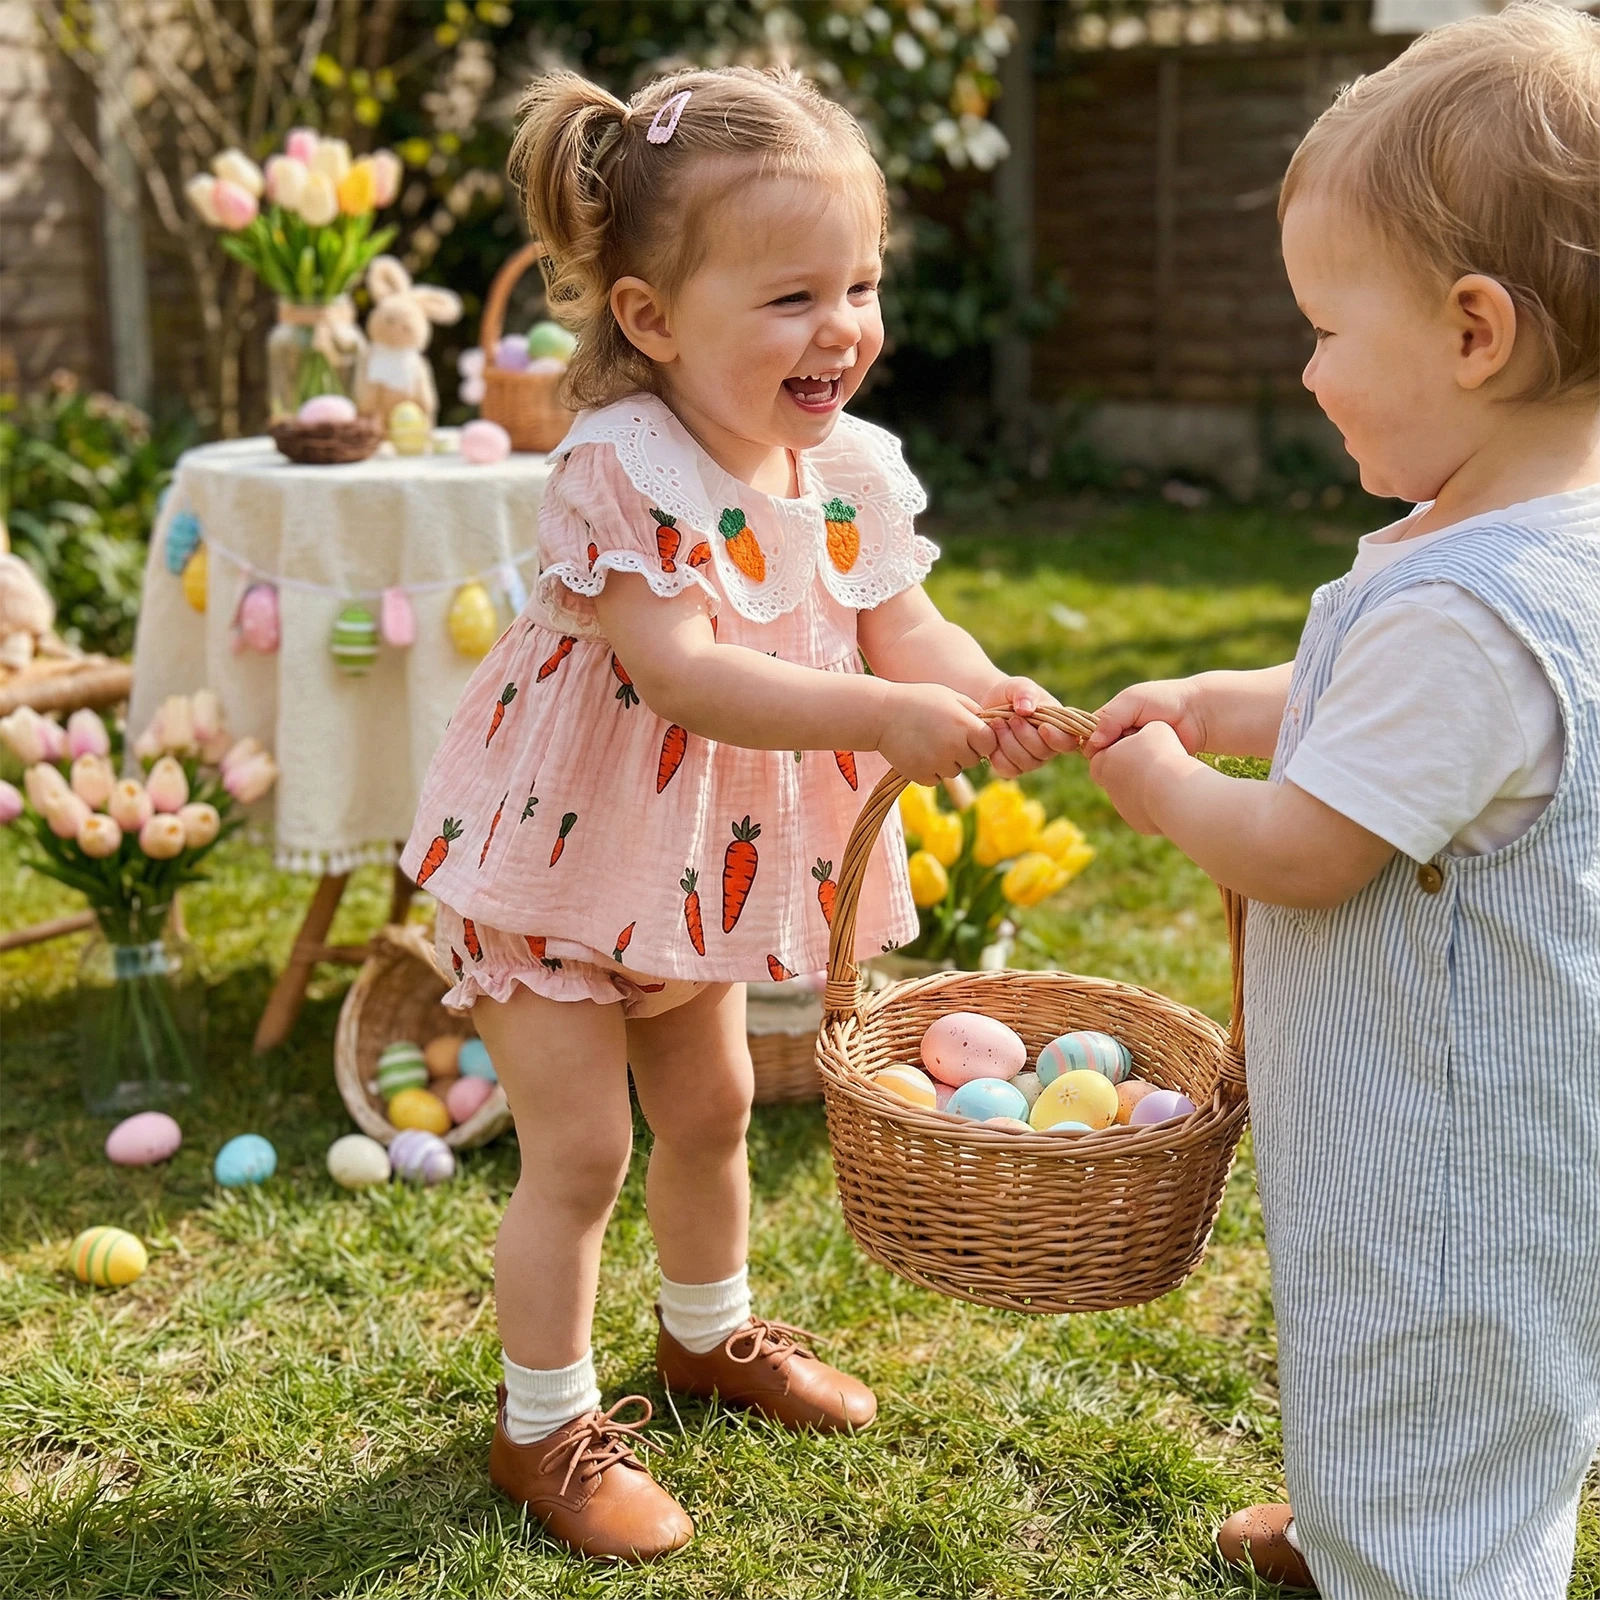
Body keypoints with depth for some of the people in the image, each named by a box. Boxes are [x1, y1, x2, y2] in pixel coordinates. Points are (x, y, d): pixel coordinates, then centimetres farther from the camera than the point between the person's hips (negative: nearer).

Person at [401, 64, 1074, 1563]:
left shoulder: (853, 467, -7)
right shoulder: (620, 472, -30)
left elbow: (902, 626, -6)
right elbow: (681, 672, -38)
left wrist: (986, 692, -29)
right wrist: (881, 716, -46)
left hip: (703, 861, 7)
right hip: (559, 858, -7)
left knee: (708, 1107, 22)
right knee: (579, 1145, 0)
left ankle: (709, 1330, 47)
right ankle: (545, 1423, 20)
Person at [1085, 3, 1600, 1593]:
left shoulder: (1465, 609, -33)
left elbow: (1304, 852, -26)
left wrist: (1170, 792, -8)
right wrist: (1214, 704, 7)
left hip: (1441, 1147, -10)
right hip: (1420, 1108, 10)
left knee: (1427, 1400, 8)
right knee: (1396, 1393, 32)